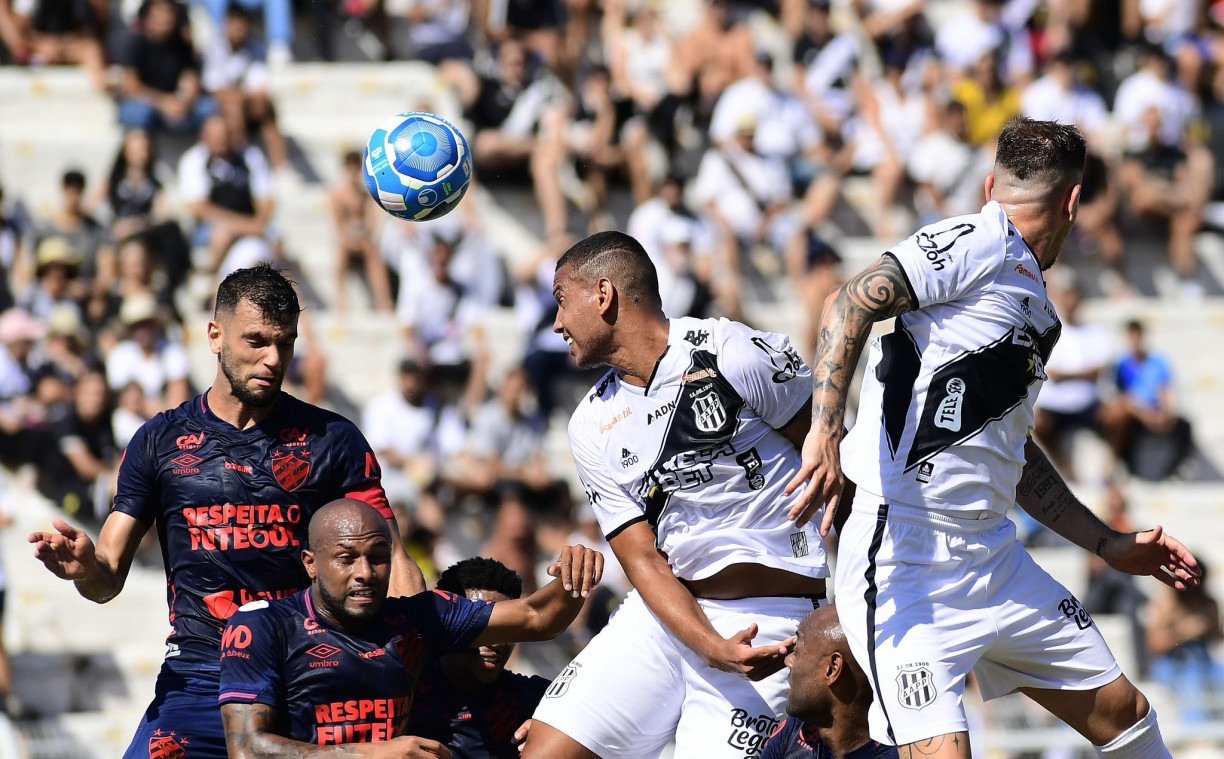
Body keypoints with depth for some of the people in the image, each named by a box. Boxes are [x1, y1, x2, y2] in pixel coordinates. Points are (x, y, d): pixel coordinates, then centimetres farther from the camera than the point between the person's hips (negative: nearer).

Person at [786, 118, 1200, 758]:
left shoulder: (1035, 310, 21)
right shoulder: (981, 243, -7)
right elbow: (851, 303, -20)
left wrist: (1109, 544, 36)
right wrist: (827, 432, -32)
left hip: (994, 558, 10)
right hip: (906, 563, -10)